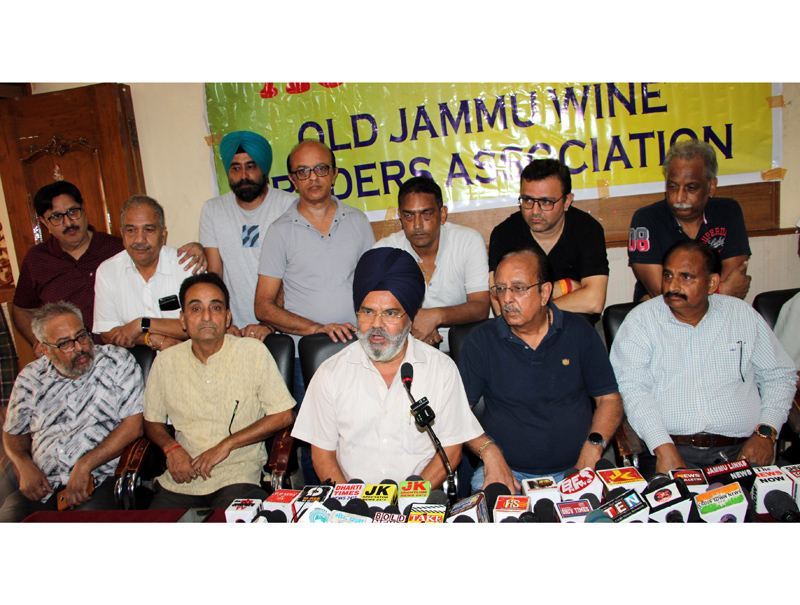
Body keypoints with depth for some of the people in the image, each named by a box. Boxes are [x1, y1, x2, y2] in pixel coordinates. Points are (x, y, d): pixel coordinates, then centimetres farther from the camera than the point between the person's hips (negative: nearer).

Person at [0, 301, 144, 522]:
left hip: (99, 481, -3)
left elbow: (133, 426, -5)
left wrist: (84, 465, -11)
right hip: (42, 487, 4)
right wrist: (24, 466, 2)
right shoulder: (31, 377, 13)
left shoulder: (118, 362, 2)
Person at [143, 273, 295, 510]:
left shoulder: (253, 352, -4)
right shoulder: (165, 362, 5)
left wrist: (227, 445, -9)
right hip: (181, 479, 3)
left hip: (238, 475, -3)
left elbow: (284, 415, -4)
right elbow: (152, 421, 17)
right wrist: (172, 448, -4)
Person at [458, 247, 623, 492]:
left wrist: (593, 446, -8)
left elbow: (609, 399, 7)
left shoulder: (580, 332, 3)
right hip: (505, 470, 0)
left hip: (573, 469, 1)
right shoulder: (481, 340, -1)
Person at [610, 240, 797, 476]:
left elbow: (780, 375, 18)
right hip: (669, 448, -2)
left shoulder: (743, 315, 13)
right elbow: (632, 387, -7)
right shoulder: (641, 320, 4)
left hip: (741, 450, 3)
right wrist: (664, 449, -19)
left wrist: (765, 434, 1)